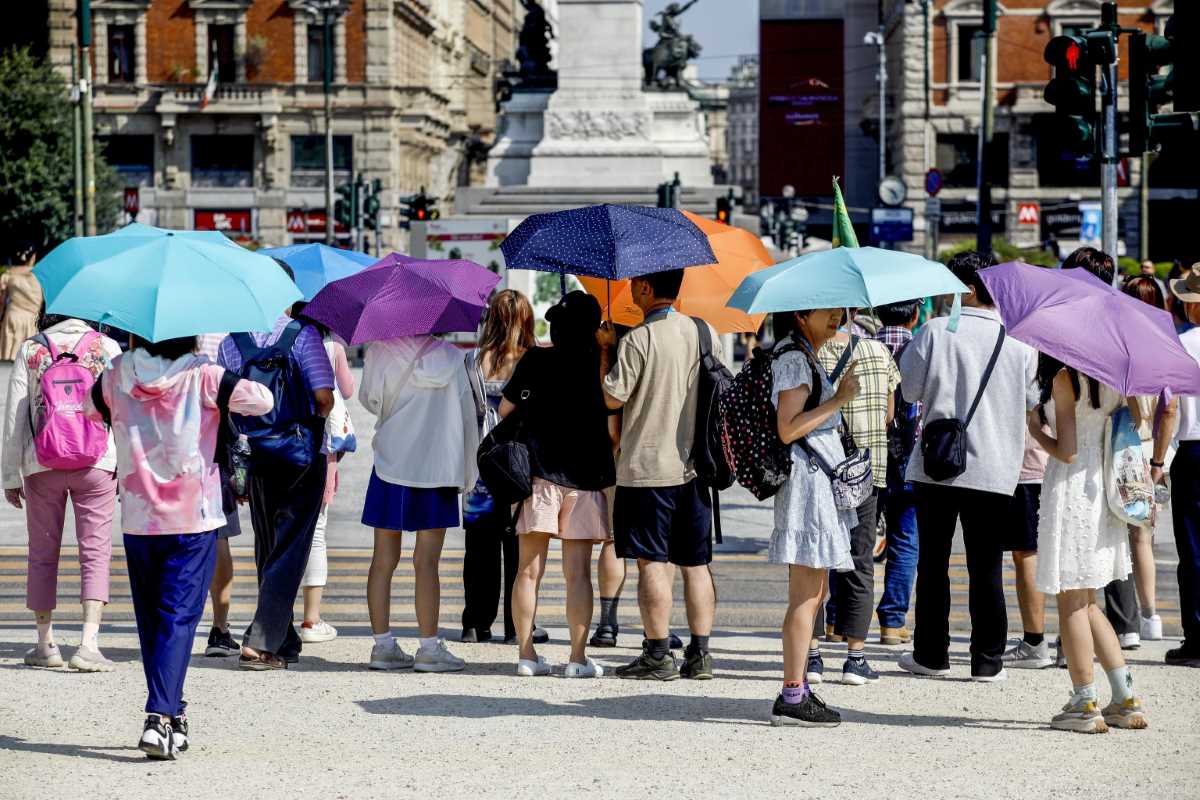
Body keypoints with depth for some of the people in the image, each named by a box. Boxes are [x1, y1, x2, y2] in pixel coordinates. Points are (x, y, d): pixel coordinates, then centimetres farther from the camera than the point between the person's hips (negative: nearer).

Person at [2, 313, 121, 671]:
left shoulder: (30, 349, 5)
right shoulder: (107, 347, 4)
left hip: (42, 464, 1)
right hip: (96, 464, -1)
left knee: (43, 554, 13)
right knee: (95, 553, -1)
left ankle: (46, 644, 17)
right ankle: (88, 644, -14)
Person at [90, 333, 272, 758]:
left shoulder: (118, 375, 1)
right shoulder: (203, 376, -10)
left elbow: (90, 408, 19)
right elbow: (263, 401, -12)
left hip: (137, 520, 3)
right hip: (193, 520, -3)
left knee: (150, 618, 15)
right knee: (179, 617, -3)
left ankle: (170, 714, 21)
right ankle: (160, 716, -16)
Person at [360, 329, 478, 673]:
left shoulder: (379, 353, -4)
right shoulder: (450, 358, -2)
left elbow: (370, 400, 7)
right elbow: (466, 413, 0)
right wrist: (467, 472, 7)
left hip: (390, 463, 1)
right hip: (437, 465, -1)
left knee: (384, 558, 6)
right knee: (426, 561, 0)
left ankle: (382, 644, 7)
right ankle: (429, 648, 0)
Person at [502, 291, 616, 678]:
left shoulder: (534, 360, -2)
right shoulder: (598, 363, -2)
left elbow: (506, 408, 4)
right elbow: (613, 417, 1)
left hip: (536, 472, 0)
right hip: (582, 475, 0)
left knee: (528, 570, 5)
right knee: (578, 572, 1)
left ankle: (527, 654, 4)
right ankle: (578, 657, -1)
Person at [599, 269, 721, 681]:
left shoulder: (637, 340, -13)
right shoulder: (706, 333, 6)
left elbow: (613, 397, -11)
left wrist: (605, 349, 0)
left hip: (648, 468, -6)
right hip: (696, 465, 6)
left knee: (652, 561, -2)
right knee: (696, 562, 9)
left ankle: (657, 654, -2)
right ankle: (700, 654, 9)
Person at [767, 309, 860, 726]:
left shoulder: (807, 358, 19)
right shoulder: (793, 360, -12)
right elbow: (788, 429, -21)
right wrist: (839, 399, -19)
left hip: (819, 482, 11)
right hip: (807, 480, -11)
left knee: (813, 592, 13)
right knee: (806, 594, -10)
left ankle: (798, 687, 18)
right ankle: (793, 696, -10)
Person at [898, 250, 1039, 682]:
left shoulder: (935, 331, -7)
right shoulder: (1019, 341, -1)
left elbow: (909, 388, -1)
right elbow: (1032, 400, 10)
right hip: (995, 469, 1)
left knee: (933, 562, 11)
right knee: (986, 567, 6)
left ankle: (930, 653, 14)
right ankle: (987, 660, 5)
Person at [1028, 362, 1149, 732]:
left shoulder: (1065, 379, -14)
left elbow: (1067, 451, -16)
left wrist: (1035, 429, -1)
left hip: (1072, 488, -7)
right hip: (1104, 491, 7)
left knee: (1071, 602, 2)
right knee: (1086, 604, 17)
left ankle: (1085, 705, 4)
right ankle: (1127, 700, 14)